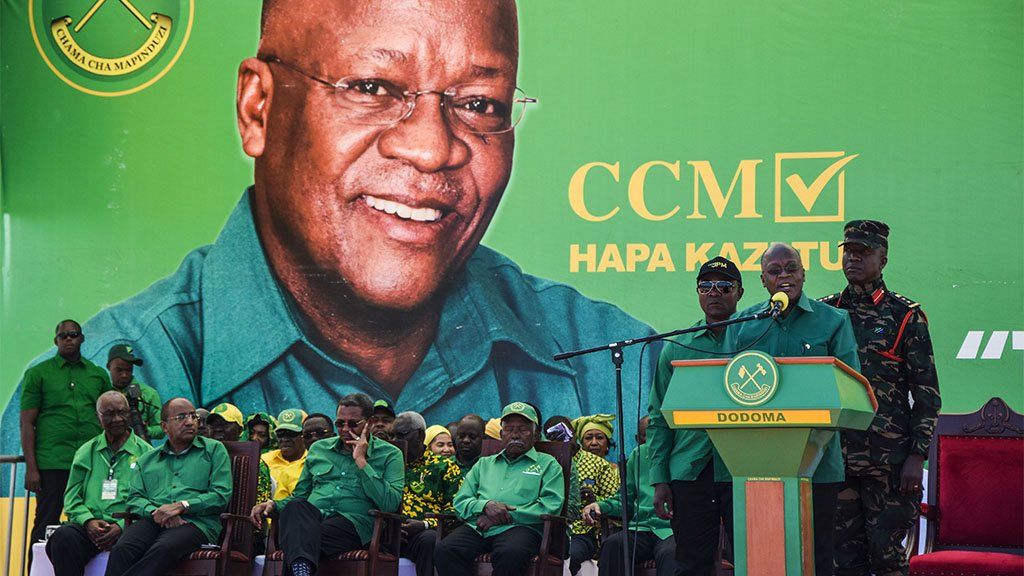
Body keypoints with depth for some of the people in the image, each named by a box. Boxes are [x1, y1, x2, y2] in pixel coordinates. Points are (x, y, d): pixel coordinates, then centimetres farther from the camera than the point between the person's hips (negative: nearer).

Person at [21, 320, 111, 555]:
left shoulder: (98, 375, 14)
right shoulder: (37, 374, 5)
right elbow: (27, 423, 1)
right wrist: (31, 468, -7)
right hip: (52, 464, -3)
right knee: (45, 526, -2)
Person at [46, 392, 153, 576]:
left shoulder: (145, 452, 12)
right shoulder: (86, 452, 21)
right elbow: (72, 497, 16)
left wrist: (121, 526, -12)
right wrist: (88, 520, -6)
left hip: (127, 527, -3)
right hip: (89, 524, 3)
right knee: (63, 536, -32)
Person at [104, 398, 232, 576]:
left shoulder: (214, 450, 17)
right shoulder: (147, 460, 27)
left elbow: (221, 496, 4)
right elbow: (134, 499, 16)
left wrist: (182, 506, -9)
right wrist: (155, 511, -7)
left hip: (196, 522, -3)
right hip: (152, 521, 3)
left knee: (163, 549, -39)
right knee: (122, 549, -33)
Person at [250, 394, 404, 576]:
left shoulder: (390, 455, 12)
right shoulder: (319, 448, 26)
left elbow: (391, 504, -4)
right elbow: (299, 496, 31)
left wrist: (361, 461, -3)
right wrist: (273, 505, 8)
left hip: (353, 521, -3)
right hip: (311, 517, 3)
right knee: (295, 507, -37)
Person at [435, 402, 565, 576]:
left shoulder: (547, 464, 18)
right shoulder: (484, 464, 31)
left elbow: (551, 507, 1)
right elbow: (460, 502, 20)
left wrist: (507, 515, -7)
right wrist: (486, 506, -3)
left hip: (520, 527, -3)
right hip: (477, 527, 4)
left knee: (510, 553, -41)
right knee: (444, 550, -30)